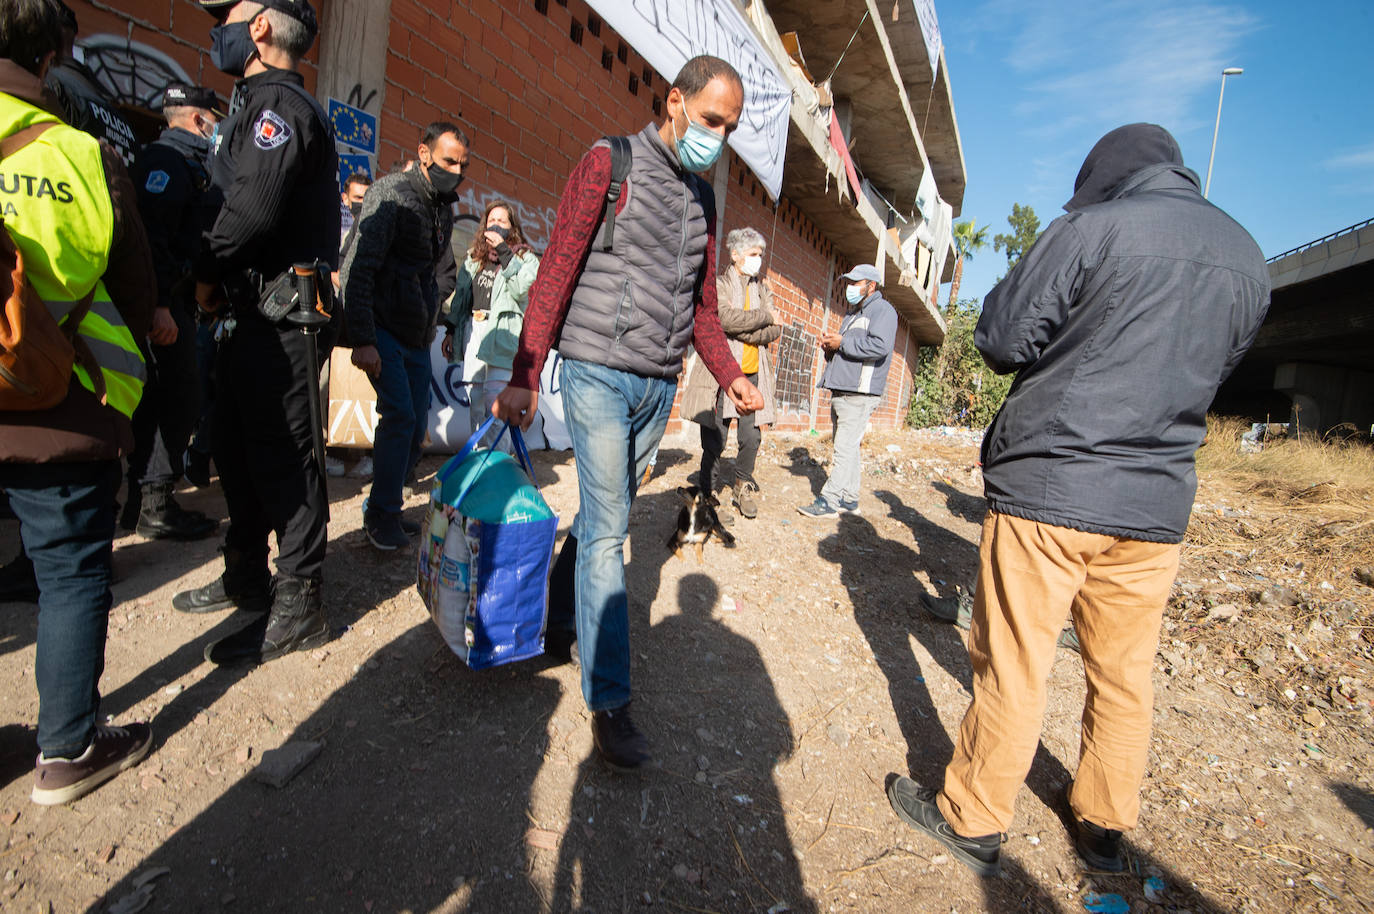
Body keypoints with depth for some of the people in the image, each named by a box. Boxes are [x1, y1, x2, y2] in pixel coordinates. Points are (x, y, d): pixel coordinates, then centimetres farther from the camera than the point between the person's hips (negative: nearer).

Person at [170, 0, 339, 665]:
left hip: (280, 318, -11)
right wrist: (217, 280, 8)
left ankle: (297, 609, 3)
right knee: (239, 451, 18)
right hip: (254, 314, 11)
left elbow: (253, 207, -23)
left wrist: (206, 273, -9)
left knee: (283, 457, -7)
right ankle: (247, 578, 32)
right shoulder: (259, 104, 25)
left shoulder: (278, 101, -9)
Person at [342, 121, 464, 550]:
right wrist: (362, 339, -22)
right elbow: (359, 268, -16)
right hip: (382, 328, -7)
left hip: (417, 334, 7)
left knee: (416, 427, 5)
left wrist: (432, 315, 13)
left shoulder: (445, 207, 14)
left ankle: (384, 508, 19)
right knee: (400, 414, -17)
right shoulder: (391, 193, -9)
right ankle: (382, 513, -3)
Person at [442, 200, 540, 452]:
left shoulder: (525, 258, 6)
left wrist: (504, 253, -13)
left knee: (495, 402, -14)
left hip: (502, 334, -5)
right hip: (472, 330, 5)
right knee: (474, 400, 6)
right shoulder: (473, 256, 20)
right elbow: (460, 295, 22)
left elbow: (521, 289, -12)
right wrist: (450, 331, 18)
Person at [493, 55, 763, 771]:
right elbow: (554, 276, -8)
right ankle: (608, 702, -1)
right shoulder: (609, 164, -2)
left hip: (658, 387, 6)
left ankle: (558, 627, 31)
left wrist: (731, 376, 8)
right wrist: (523, 379, -14)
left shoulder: (703, 200, 17)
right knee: (608, 532, -8)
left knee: (602, 518, 12)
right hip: (600, 372, -6)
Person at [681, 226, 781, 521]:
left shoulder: (763, 289, 16)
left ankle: (743, 485, 26)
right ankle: (711, 491, 16)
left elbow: (774, 330, 4)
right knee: (715, 441, -1)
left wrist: (740, 331, -11)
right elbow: (726, 318, -18)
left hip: (752, 374, 5)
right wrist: (764, 316, -7)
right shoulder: (717, 284, 1)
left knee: (751, 438, 4)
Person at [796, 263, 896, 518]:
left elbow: (880, 346, -21)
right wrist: (830, 347, 8)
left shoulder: (883, 310, -4)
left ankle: (829, 501, -10)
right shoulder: (852, 314, 25)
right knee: (847, 447, 11)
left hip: (859, 394, -9)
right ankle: (849, 499, 18)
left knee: (845, 448, -10)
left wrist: (842, 343, -15)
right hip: (841, 392, 10)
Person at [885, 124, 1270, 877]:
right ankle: (1104, 826, 32)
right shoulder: (1248, 257, 12)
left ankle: (971, 820, 18)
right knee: (1124, 675, 16)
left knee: (1012, 668, 3)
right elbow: (1214, 368, 22)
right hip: (1157, 502, 6)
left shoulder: (1092, 229, -7)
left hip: (1049, 488, -6)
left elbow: (1001, 341, -7)